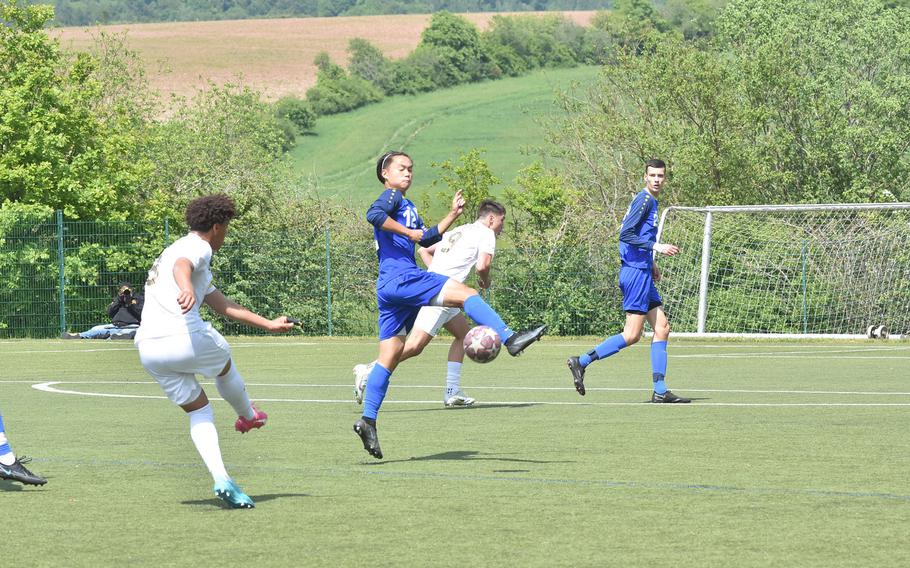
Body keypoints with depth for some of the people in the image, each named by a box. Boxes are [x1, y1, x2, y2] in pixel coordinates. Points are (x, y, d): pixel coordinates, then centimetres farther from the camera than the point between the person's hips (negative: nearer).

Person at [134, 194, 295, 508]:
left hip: (148, 348, 8)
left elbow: (224, 305, 36)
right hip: (184, 338, -8)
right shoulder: (198, 247, 1)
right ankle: (248, 415, 49)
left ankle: (221, 479, -3)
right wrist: (186, 288, -49)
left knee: (199, 412, 13)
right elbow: (181, 265, -27)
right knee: (225, 364, 25)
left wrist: (268, 324, 40)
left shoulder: (184, 247, 30)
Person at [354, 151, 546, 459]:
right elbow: (374, 215, -22)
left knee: (390, 357, 6)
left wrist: (453, 215, 27)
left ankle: (368, 420, 3)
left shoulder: (408, 207, 29)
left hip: (389, 289, 10)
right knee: (466, 293, -15)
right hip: (400, 278, -10)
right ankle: (510, 339, -25)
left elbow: (427, 239, 34)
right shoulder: (391, 196, 0)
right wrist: (408, 232, -17)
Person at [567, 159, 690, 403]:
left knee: (662, 328, 7)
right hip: (635, 273, -10)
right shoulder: (644, 200, -11)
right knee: (632, 335, -10)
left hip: (643, 273, 10)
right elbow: (625, 235, -20)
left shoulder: (651, 201, 18)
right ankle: (581, 362, -4)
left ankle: (660, 391, 6)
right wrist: (657, 247, -20)